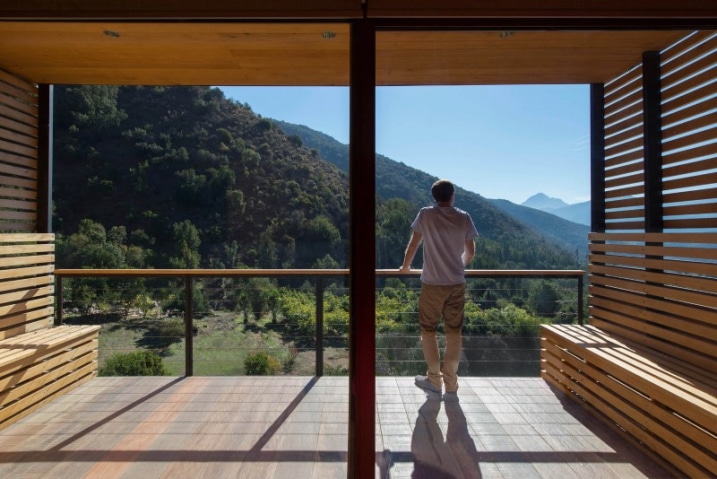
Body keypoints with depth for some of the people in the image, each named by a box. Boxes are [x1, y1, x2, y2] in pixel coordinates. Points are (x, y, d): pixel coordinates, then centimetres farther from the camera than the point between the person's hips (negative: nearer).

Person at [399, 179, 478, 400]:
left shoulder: (425, 214, -4)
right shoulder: (464, 218, 2)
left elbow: (413, 245, 1)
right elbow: (471, 252, 9)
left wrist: (405, 266, 18)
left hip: (432, 283, -2)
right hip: (457, 284, 3)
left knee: (428, 330, 12)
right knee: (454, 333, 10)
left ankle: (435, 380, 20)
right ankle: (451, 386, 18)